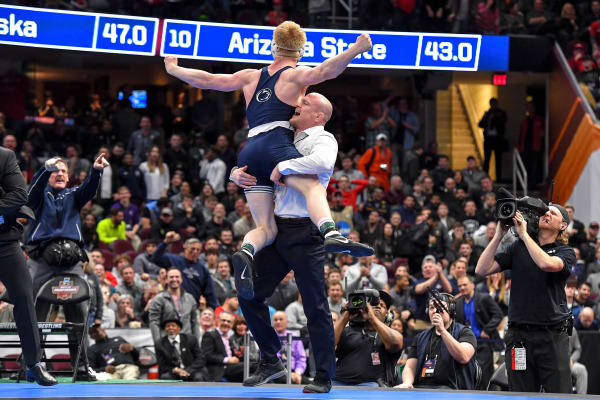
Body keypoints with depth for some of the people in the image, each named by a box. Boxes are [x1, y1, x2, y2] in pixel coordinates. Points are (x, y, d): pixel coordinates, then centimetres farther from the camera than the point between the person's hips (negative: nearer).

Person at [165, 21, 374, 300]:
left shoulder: (250, 77, 26)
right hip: (276, 144, -5)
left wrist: (173, 70, 44)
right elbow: (324, 72, -10)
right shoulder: (295, 76, 11)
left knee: (266, 227, 2)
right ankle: (331, 234, -52)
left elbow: (208, 80, 30)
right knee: (314, 187, -21)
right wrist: (355, 50, -15)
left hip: (249, 151, 5)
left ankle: (245, 254, -30)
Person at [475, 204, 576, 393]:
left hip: (553, 335, -2)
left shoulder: (565, 252, 6)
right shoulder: (517, 248, 13)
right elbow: (482, 270, 3)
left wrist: (524, 234, -12)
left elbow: (547, 264, -18)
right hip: (519, 336, 2)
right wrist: (498, 236, -3)